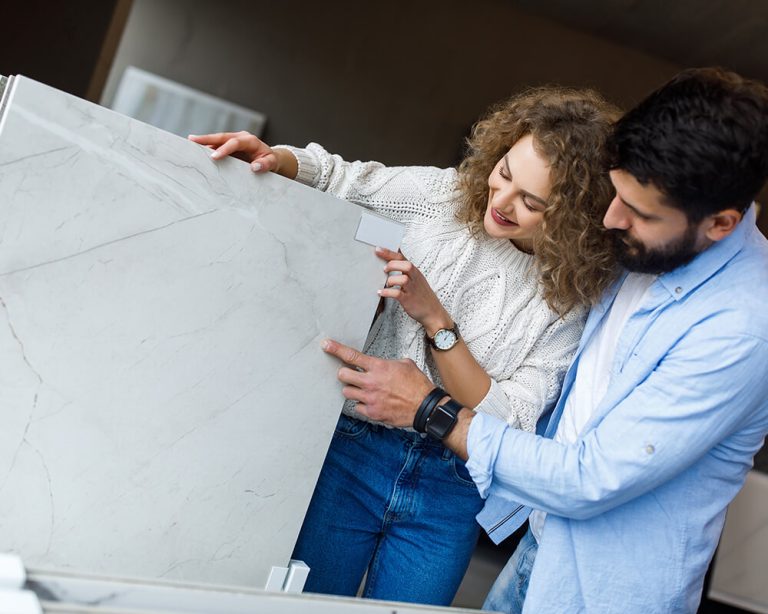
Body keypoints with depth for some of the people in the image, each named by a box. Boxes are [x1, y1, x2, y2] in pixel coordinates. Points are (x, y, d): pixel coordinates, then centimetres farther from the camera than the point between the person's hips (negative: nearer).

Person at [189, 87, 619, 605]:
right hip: (353, 451, 1)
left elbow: (508, 424, -14)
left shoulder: (576, 296, -11)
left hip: (450, 492, -1)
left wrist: (436, 320, -22)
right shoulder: (445, 194, -6)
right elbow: (338, 178, 7)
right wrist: (275, 158, -14)